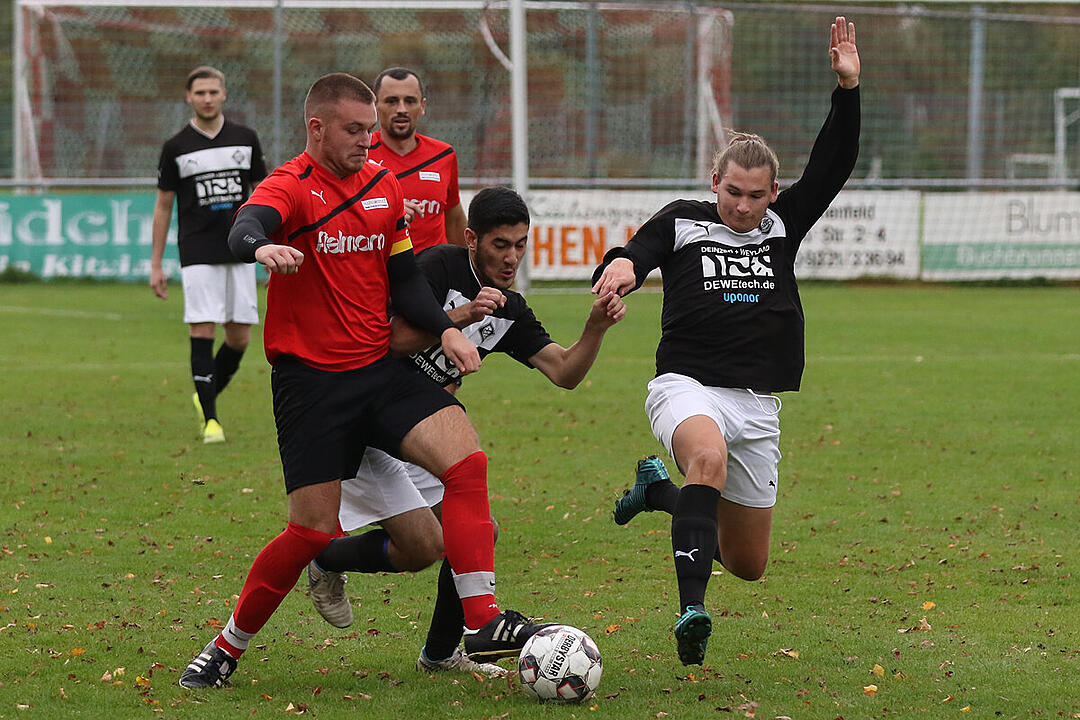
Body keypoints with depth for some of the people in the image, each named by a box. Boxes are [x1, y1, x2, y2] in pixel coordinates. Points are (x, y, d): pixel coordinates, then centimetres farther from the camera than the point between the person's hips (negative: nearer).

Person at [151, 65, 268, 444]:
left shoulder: (245, 139, 7)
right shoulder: (176, 147, 1)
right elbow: (163, 206, 7)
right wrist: (155, 265, 4)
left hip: (240, 253, 3)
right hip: (198, 254, -2)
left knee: (239, 337, 2)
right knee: (203, 332, -9)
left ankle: (206, 396, 25)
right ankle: (210, 419, -5)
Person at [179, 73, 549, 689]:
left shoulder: (384, 186, 11)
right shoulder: (292, 186, -8)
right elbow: (246, 228, -31)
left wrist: (445, 330, -2)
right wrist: (262, 246, -56)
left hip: (380, 368, 5)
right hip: (309, 378, -5)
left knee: (466, 458, -17)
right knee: (314, 530, -8)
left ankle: (483, 620, -18)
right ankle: (227, 647, 13)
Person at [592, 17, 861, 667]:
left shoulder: (783, 227, 11)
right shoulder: (682, 222, 5)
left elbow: (832, 168, 3)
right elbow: (640, 252, -9)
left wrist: (848, 90, -9)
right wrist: (623, 264, -34)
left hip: (757, 404, 4)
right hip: (688, 386, -4)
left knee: (749, 564, 10)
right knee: (709, 458, -41)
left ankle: (660, 490, 39)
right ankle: (692, 608, -44)